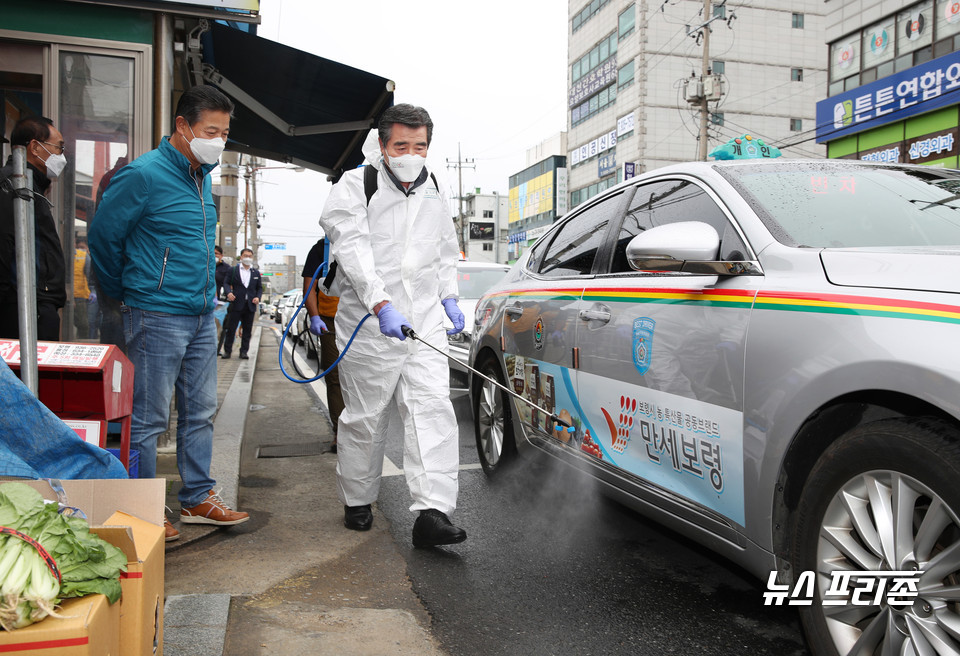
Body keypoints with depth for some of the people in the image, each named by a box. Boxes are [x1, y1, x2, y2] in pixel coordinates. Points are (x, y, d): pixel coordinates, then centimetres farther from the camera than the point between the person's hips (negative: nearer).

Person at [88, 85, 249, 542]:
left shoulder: (203, 176, 12)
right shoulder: (144, 174, -13)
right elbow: (102, 236, -8)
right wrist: (126, 295, 3)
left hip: (202, 316, 8)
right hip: (157, 316, -8)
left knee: (200, 412, 13)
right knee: (148, 419, 1)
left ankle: (197, 499, 26)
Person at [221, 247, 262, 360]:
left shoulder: (256, 273, 14)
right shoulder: (233, 270, 6)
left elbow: (260, 288, 16)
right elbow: (226, 283, 2)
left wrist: (258, 297, -3)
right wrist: (229, 292, -17)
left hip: (250, 306, 3)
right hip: (236, 304, -3)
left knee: (247, 330, 5)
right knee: (230, 329, 0)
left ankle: (244, 351, 12)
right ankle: (227, 351, 9)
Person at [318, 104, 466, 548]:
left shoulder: (434, 191, 16)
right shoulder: (354, 187, -4)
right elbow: (353, 250, -18)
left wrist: (448, 296, 16)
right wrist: (382, 304, -30)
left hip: (425, 322, 4)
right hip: (368, 326, -4)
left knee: (432, 409, -9)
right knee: (364, 418, 6)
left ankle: (432, 512, -9)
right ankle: (357, 502, 26)